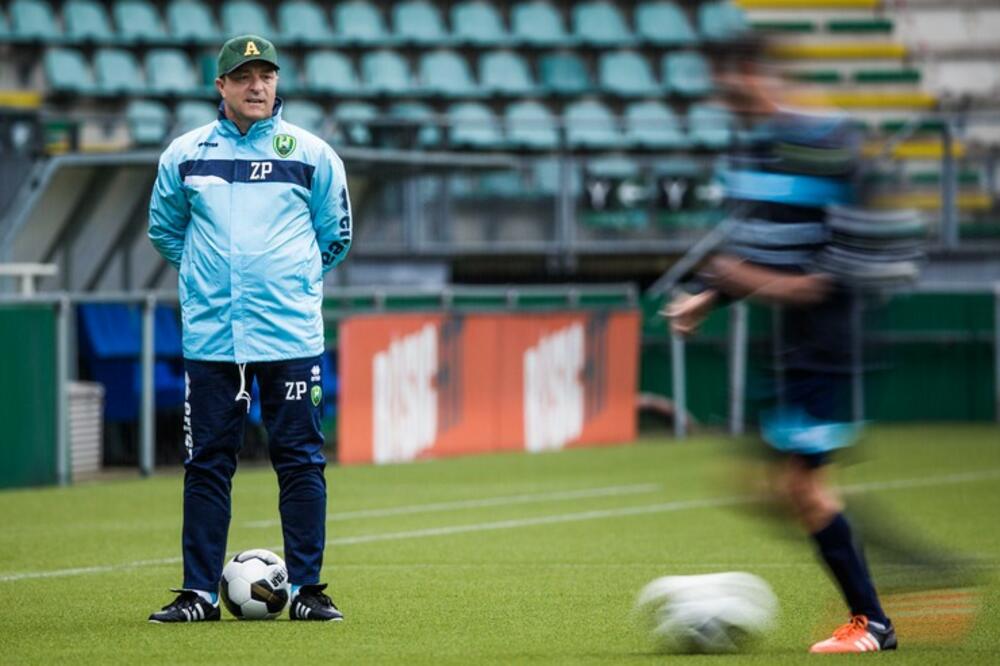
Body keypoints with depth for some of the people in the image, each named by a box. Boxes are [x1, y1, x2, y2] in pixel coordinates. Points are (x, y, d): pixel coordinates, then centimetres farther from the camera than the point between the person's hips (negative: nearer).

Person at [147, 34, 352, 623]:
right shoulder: (185, 155, 6)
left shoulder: (312, 155, 4)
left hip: (290, 334, -1)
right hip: (210, 336, 1)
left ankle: (307, 590, 5)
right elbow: (165, 231, 19)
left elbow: (335, 236, 15)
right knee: (207, 463, 2)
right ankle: (200, 593, 7)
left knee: (301, 462, 0)